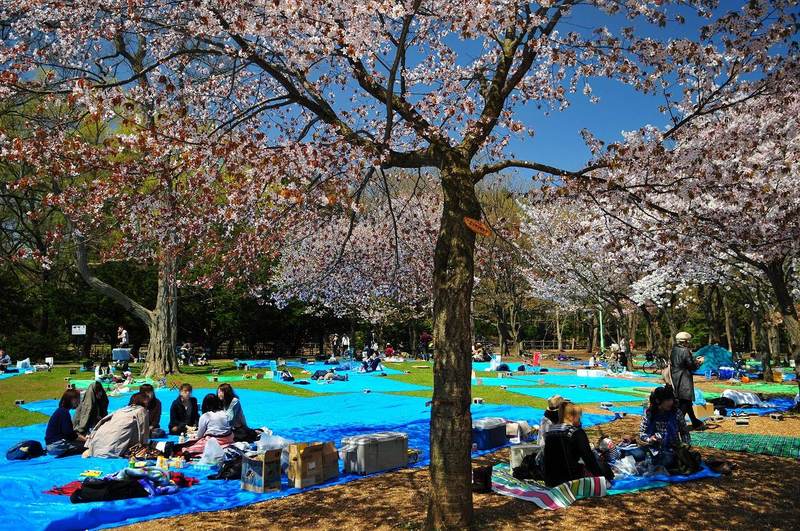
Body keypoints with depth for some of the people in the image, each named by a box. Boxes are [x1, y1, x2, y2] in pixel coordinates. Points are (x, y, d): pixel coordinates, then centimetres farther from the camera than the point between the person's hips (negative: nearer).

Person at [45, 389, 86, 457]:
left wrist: (84, 438, 8)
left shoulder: (61, 411, 15)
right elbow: (69, 434, -17)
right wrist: (85, 439, -9)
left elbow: (71, 431, 17)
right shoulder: (64, 412, -15)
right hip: (55, 445, -10)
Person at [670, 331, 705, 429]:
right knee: (686, 401, -1)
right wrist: (699, 362, 5)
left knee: (686, 402, 19)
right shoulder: (685, 351, -18)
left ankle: (695, 422, 33)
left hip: (675, 380, 9)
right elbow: (692, 366, -14)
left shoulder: (674, 350, 8)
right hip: (684, 382, -9)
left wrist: (695, 360, 16)